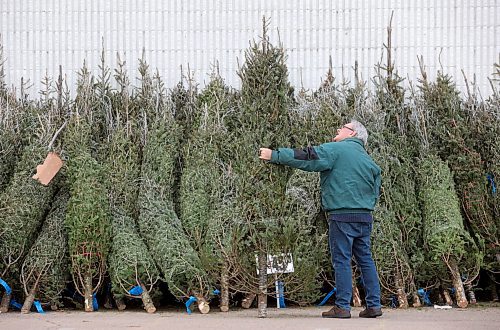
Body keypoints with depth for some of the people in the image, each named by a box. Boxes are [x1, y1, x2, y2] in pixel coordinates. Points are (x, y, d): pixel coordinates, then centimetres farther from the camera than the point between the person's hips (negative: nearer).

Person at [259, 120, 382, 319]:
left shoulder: (336, 150, -4)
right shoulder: (369, 161, 18)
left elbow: (306, 158, -8)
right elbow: (375, 192, 19)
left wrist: (274, 155, -4)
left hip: (342, 215, -7)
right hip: (365, 216, 7)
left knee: (342, 261, -4)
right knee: (365, 260, 10)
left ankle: (342, 307, -5)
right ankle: (374, 305, 8)